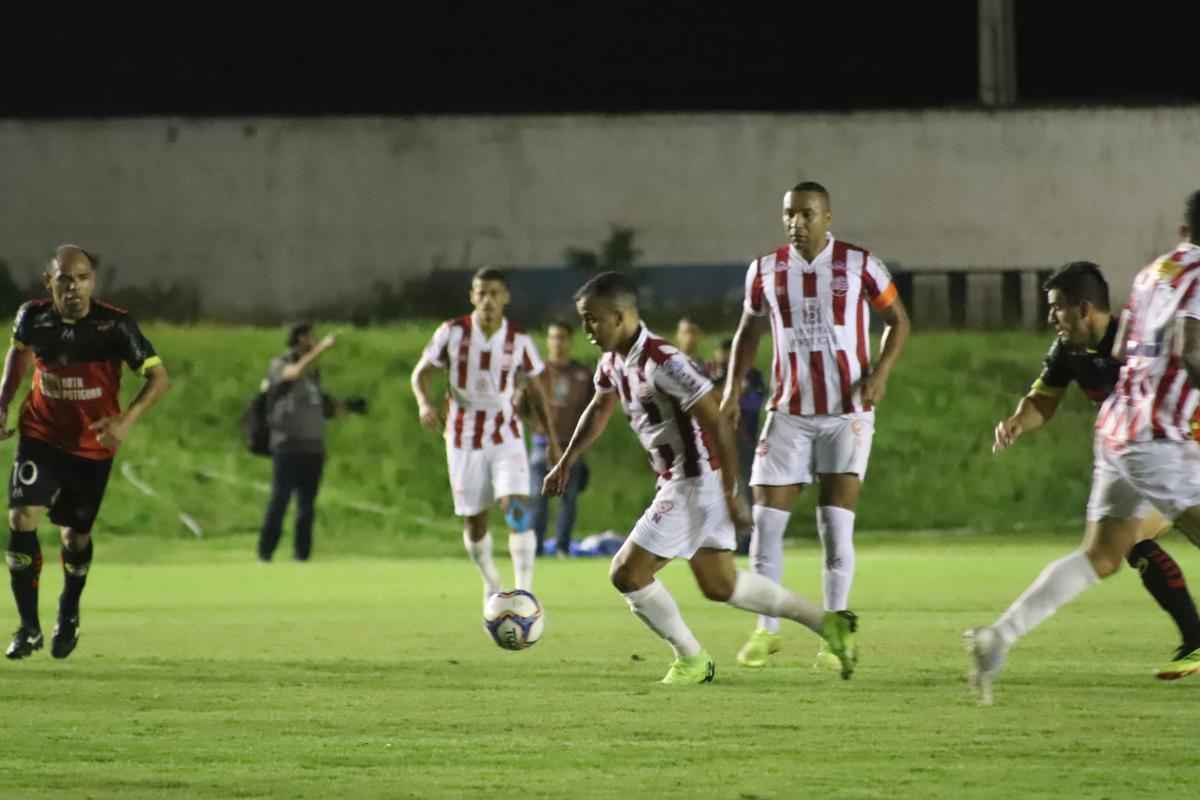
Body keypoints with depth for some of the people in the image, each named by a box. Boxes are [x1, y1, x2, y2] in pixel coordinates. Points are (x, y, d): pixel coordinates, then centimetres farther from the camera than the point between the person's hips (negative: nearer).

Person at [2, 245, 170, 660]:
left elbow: (158, 377, -17)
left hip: (93, 444, -1)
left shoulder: (115, 326, -21)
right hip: (41, 436, 1)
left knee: (76, 535, 11)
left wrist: (127, 420, -31)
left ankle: (69, 614, 41)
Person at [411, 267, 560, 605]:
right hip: (464, 439, 1)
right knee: (474, 522, 8)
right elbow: (421, 372, -3)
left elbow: (536, 391, 6)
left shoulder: (519, 341, -6)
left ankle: (524, 595, -18)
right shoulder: (452, 333, -9)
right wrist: (425, 402, -24)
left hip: (506, 436, -1)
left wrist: (551, 438, 5)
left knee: (517, 509, -19)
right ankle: (491, 583, 35)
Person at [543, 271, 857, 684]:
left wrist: (729, 494, -22)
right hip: (677, 481, 10)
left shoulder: (663, 363, -24)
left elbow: (718, 424, -24)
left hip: (695, 483, -10)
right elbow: (600, 408, 26)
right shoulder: (613, 360, 4)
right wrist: (567, 461, 22)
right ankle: (828, 623, 23)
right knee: (719, 585, 17)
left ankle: (691, 661, 8)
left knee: (627, 573, -7)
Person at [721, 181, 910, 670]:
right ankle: (766, 629, 9)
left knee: (836, 526, -7)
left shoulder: (859, 265, -5)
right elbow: (749, 331, 16)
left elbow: (897, 321, 4)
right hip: (789, 413, 3)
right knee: (766, 519, -3)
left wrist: (881, 373, -12)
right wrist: (733, 389, 4)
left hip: (847, 413, -3)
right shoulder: (766, 271, 3)